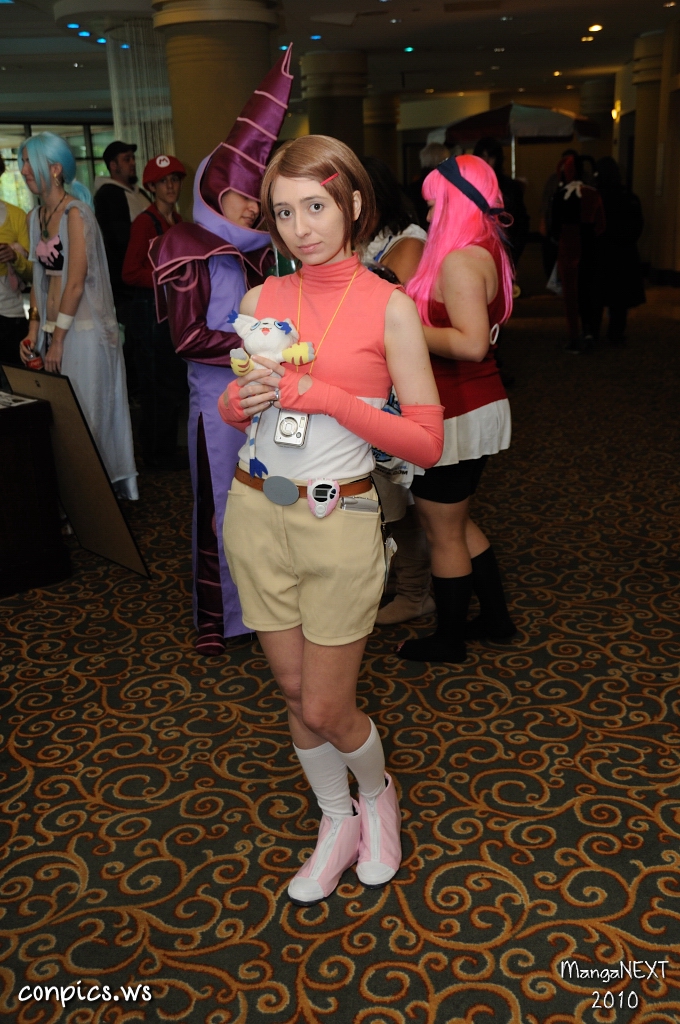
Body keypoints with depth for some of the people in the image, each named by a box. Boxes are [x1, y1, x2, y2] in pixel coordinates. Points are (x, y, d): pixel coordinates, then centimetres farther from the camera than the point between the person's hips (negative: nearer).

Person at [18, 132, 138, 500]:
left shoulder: (75, 212, -11)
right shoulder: (36, 217, 13)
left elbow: (76, 280, -15)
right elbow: (39, 279, 14)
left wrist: (57, 339, -15)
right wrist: (34, 331, 6)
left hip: (83, 328, -7)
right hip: (55, 327, 7)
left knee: (86, 414, -2)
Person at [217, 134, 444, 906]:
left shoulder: (389, 308, -9)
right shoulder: (261, 299, 3)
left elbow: (427, 443, -12)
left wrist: (324, 396, -20)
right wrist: (243, 399, -8)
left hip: (338, 524, -4)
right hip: (257, 516, 4)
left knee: (326, 710, 4)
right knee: (296, 697, 15)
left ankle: (377, 794, 38)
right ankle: (336, 825, 39)